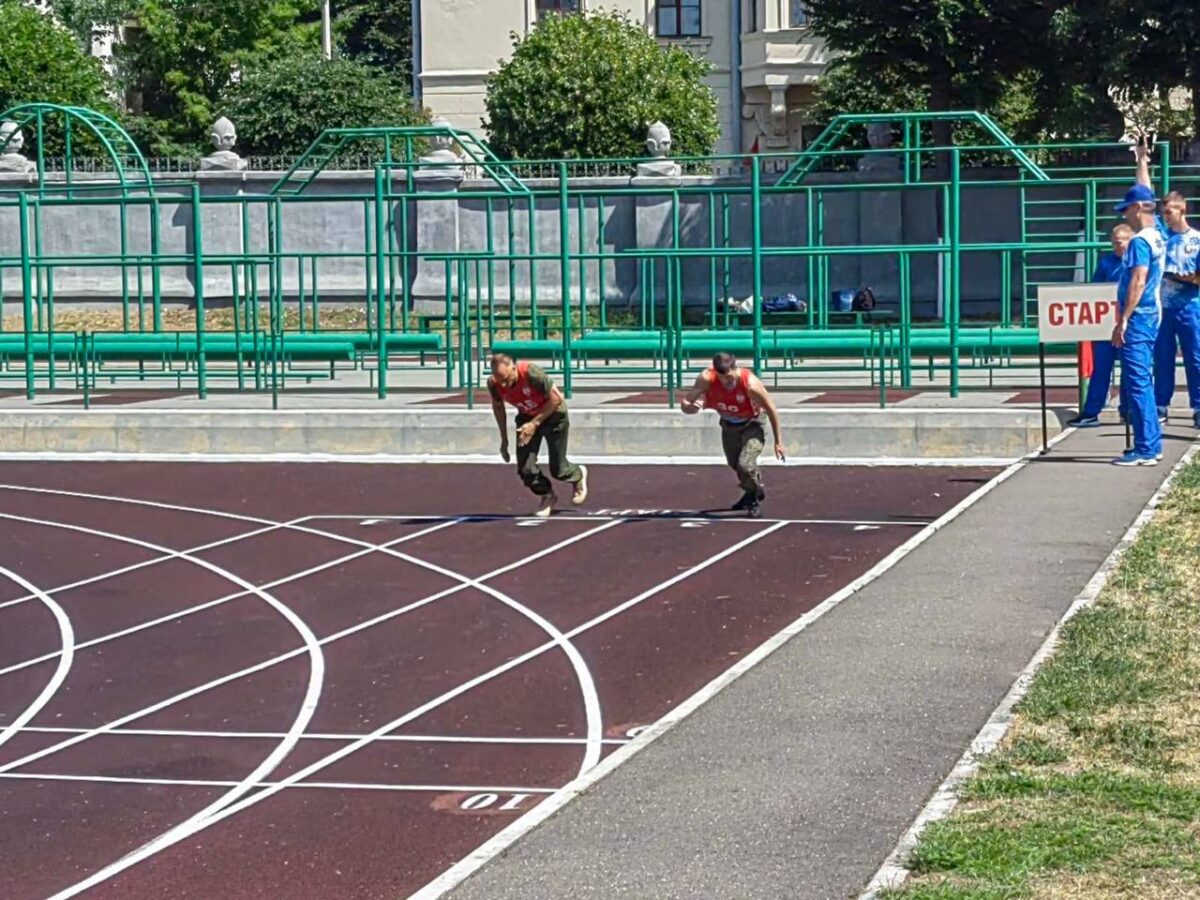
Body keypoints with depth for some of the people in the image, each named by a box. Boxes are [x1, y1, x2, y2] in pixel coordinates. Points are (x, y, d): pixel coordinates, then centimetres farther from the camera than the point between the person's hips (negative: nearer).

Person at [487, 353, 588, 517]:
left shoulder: (532, 373, -37)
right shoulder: (494, 384, -22)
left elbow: (555, 399, -24)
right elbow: (497, 406, 1)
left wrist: (534, 424, -27)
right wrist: (504, 439, 3)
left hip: (553, 415, -4)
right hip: (527, 417, 4)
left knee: (557, 469, 3)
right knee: (525, 468, -9)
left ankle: (578, 475, 39)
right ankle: (547, 497, 20)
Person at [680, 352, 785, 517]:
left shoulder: (750, 384, -37)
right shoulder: (707, 379, -31)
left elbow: (771, 409, -22)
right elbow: (685, 404, -26)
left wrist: (778, 441, -15)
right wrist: (691, 407, -52)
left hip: (753, 425, -5)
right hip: (729, 425, 5)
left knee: (745, 464, -22)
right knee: (735, 464, 22)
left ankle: (753, 500, 6)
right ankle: (753, 491, 53)